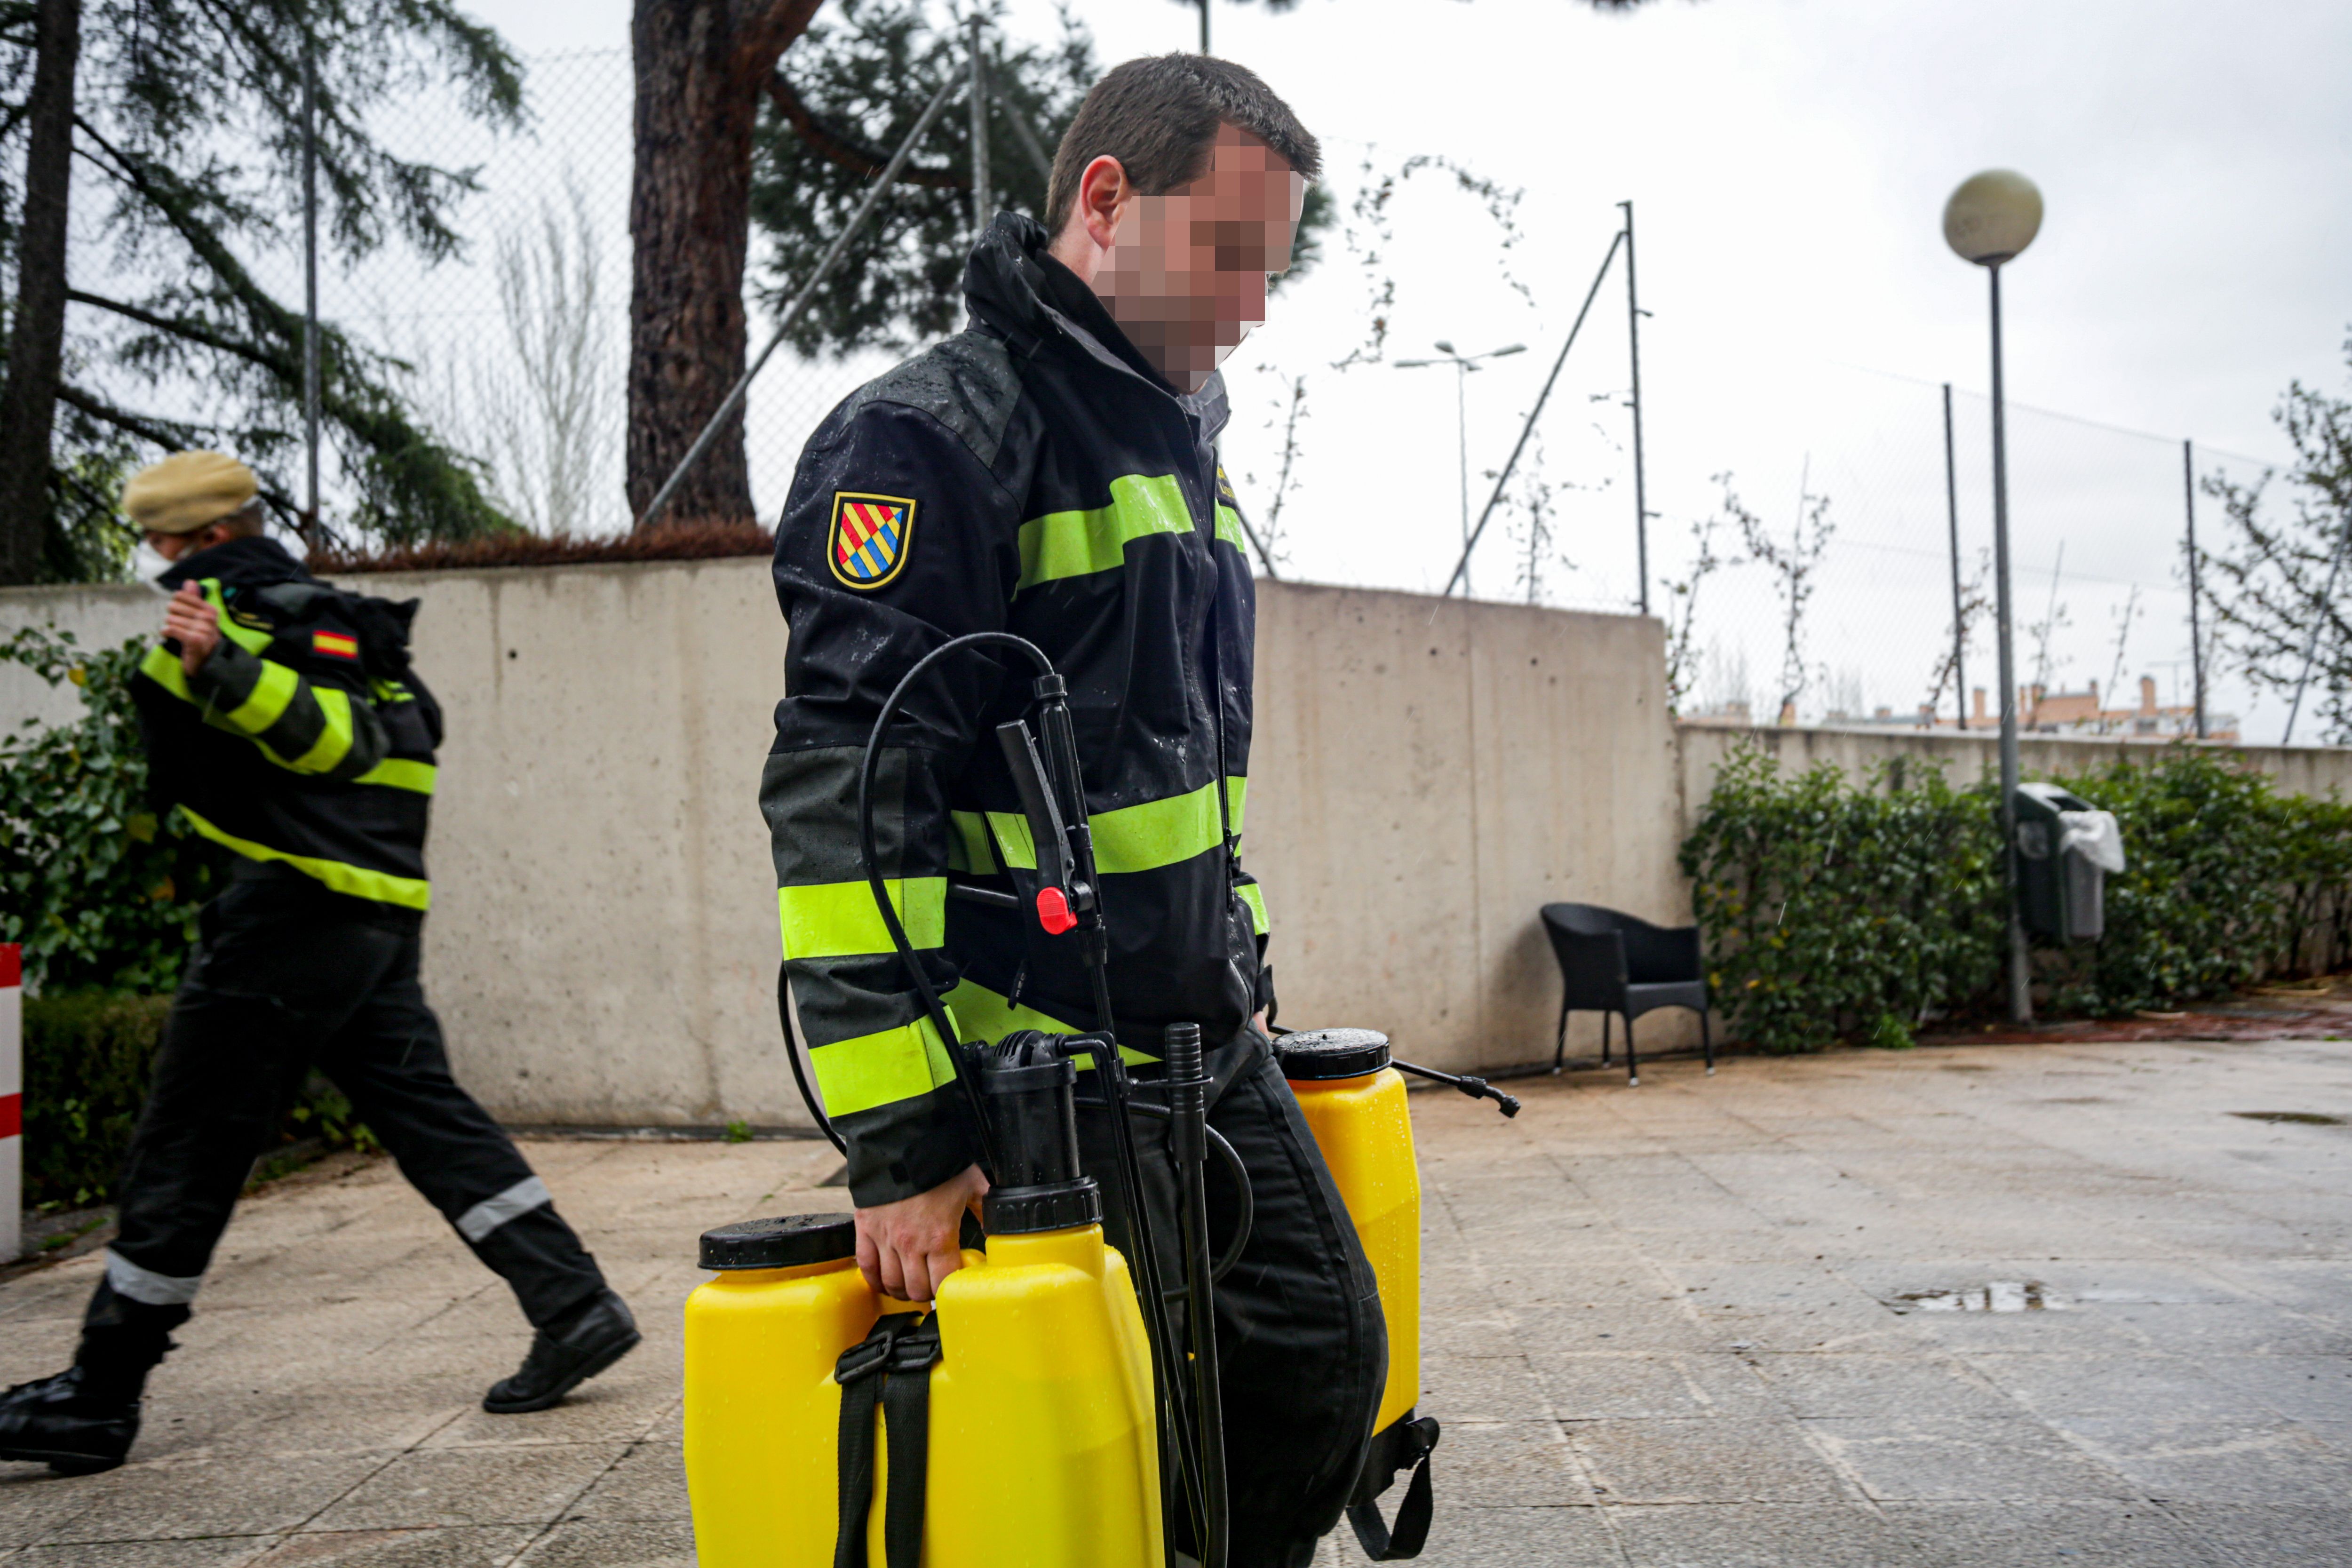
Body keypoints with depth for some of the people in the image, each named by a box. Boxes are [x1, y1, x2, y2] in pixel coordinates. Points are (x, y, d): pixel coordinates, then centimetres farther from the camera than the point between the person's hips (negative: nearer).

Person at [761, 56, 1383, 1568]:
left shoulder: (1179, 441, 15)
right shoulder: (934, 435, -14)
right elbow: (845, 801, -21)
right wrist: (903, 1145, -23)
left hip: (1208, 1050, 9)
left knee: (1324, 1366, 15)